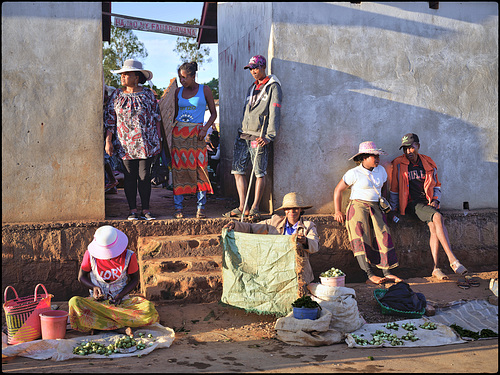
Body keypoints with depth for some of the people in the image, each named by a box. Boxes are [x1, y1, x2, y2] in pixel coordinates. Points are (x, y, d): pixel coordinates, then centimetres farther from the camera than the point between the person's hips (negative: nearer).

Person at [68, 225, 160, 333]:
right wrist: (94, 287, -15)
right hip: (97, 302, 0)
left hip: (122, 301, 0)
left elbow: (135, 279, 3)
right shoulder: (91, 254, -8)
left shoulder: (129, 256, -10)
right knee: (74, 302, -32)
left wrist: (120, 295, -14)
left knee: (148, 309, -30)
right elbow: (81, 277, 6)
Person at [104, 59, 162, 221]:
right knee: (130, 176, 3)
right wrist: (108, 141, -3)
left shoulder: (148, 94, 4)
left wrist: (158, 140, 3)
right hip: (126, 144, 1)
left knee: (145, 176, 0)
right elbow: (110, 119, 6)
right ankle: (133, 210, 10)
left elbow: (157, 118, 8)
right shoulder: (116, 95, 7)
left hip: (146, 144, -1)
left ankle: (146, 210, 8)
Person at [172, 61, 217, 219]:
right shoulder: (178, 91, 12)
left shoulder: (204, 89, 3)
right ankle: (178, 207, 4)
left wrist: (205, 128, -9)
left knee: (199, 169, -7)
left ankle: (200, 207, -1)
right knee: (178, 168, -2)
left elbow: (213, 113, 6)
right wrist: (169, 128, 11)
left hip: (196, 134, -2)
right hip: (178, 133, 3)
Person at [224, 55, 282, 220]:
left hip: (259, 137, -7)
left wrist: (269, 136, -18)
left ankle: (255, 208, 1)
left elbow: (274, 114, -10)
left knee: (259, 172, -3)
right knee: (238, 170, 2)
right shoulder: (252, 87, 21)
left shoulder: (273, 87, -2)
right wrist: (242, 131, 16)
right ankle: (242, 207, 7)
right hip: (243, 134, 7)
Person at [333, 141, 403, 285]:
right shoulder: (354, 173, -2)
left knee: (383, 234, -21)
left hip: (375, 208, 4)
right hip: (358, 206, -4)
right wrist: (338, 211, -3)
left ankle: (387, 272, -25)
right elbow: (338, 190, 2)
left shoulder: (381, 170, 15)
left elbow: (384, 187, 30)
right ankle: (370, 275, -32)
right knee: (361, 237, -24)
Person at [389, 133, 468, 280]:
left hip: (427, 202, 4)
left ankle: (435, 268, -28)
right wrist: (393, 209, 6)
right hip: (411, 204, -4)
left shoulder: (428, 163, 10)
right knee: (438, 217, -30)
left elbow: (436, 185, 20)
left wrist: (435, 200, 4)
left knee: (433, 226, -28)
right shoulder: (398, 164, 0)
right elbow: (394, 189, 7)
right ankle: (452, 260, -32)